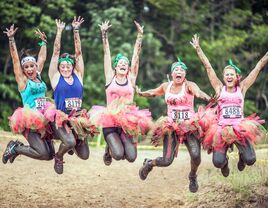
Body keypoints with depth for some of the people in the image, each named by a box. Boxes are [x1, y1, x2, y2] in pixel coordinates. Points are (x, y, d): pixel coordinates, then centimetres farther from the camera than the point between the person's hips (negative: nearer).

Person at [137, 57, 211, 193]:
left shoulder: (189, 85, -6)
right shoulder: (166, 86, 7)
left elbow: (198, 92, -30)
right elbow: (154, 93, 31)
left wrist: (207, 98, -50)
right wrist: (140, 93, 30)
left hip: (189, 125, -2)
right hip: (171, 126, 2)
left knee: (196, 155, -22)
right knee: (167, 161, -9)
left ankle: (193, 176, 13)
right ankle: (149, 164, 28)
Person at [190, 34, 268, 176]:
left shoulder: (241, 88, 8)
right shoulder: (220, 89, 7)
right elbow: (208, 67, 5)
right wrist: (198, 49, 3)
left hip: (240, 128, 1)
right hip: (221, 128, -1)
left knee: (250, 160, -17)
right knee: (218, 162, -19)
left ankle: (241, 154, 24)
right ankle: (225, 162, 23)